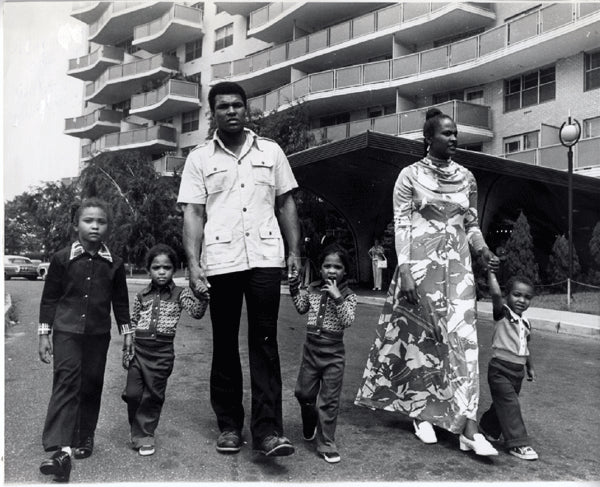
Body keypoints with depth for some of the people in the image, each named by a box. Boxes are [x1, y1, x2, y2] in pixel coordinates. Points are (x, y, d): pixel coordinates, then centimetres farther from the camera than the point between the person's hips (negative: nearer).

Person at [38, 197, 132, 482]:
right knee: (66, 383, -11)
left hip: (98, 334, 2)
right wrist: (44, 334, 1)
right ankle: (61, 449, -16)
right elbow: (49, 298, 3)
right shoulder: (62, 259, -1)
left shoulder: (114, 264, 3)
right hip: (66, 331, -2)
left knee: (92, 385, 8)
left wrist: (126, 332, 11)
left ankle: (85, 437, 25)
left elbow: (120, 301, 11)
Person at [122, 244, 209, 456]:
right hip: (138, 349, 2)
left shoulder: (180, 293, 1)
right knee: (133, 393, 2)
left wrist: (203, 296, -32)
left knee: (153, 395, 6)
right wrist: (127, 352, 8)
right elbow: (132, 325, 12)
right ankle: (138, 433, 25)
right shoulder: (142, 296, 8)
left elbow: (196, 312, -13)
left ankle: (144, 435, 23)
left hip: (162, 352, -2)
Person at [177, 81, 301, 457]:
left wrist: (294, 251, 4)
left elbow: (286, 204, 12)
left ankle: (268, 429, -1)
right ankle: (229, 426, 19)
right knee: (225, 345, 7)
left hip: (266, 258, 0)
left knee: (265, 343, -3)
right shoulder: (199, 159, 8)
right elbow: (193, 214, 3)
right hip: (220, 261, 0)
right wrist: (193, 263, -7)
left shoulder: (270, 152, 12)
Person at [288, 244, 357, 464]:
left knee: (329, 401, 2)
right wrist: (295, 290, 7)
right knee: (304, 393, 15)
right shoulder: (312, 290, 3)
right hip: (311, 349, 4)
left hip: (333, 354, -3)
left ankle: (326, 445, 14)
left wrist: (337, 298, -28)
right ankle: (309, 428, 44)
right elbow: (301, 308, 20)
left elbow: (348, 321, -20)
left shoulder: (348, 296, -7)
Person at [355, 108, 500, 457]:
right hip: (421, 265, -3)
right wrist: (404, 271, -13)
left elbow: (472, 224, 15)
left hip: (458, 267, 4)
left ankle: (468, 427, -1)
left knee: (462, 337, -4)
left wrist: (483, 249, -5)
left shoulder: (467, 178, 11)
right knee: (422, 336, 4)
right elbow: (401, 226, -5)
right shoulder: (410, 176, -1)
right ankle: (420, 413, 22)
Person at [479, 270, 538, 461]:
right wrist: (490, 271, -29)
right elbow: (495, 294, -28)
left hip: (518, 371, 7)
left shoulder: (526, 323, 12)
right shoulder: (502, 313, -9)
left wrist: (530, 367, 29)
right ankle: (518, 444, -5)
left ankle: (488, 427, 38)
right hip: (500, 368, -7)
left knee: (503, 403, 16)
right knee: (510, 405, -11)